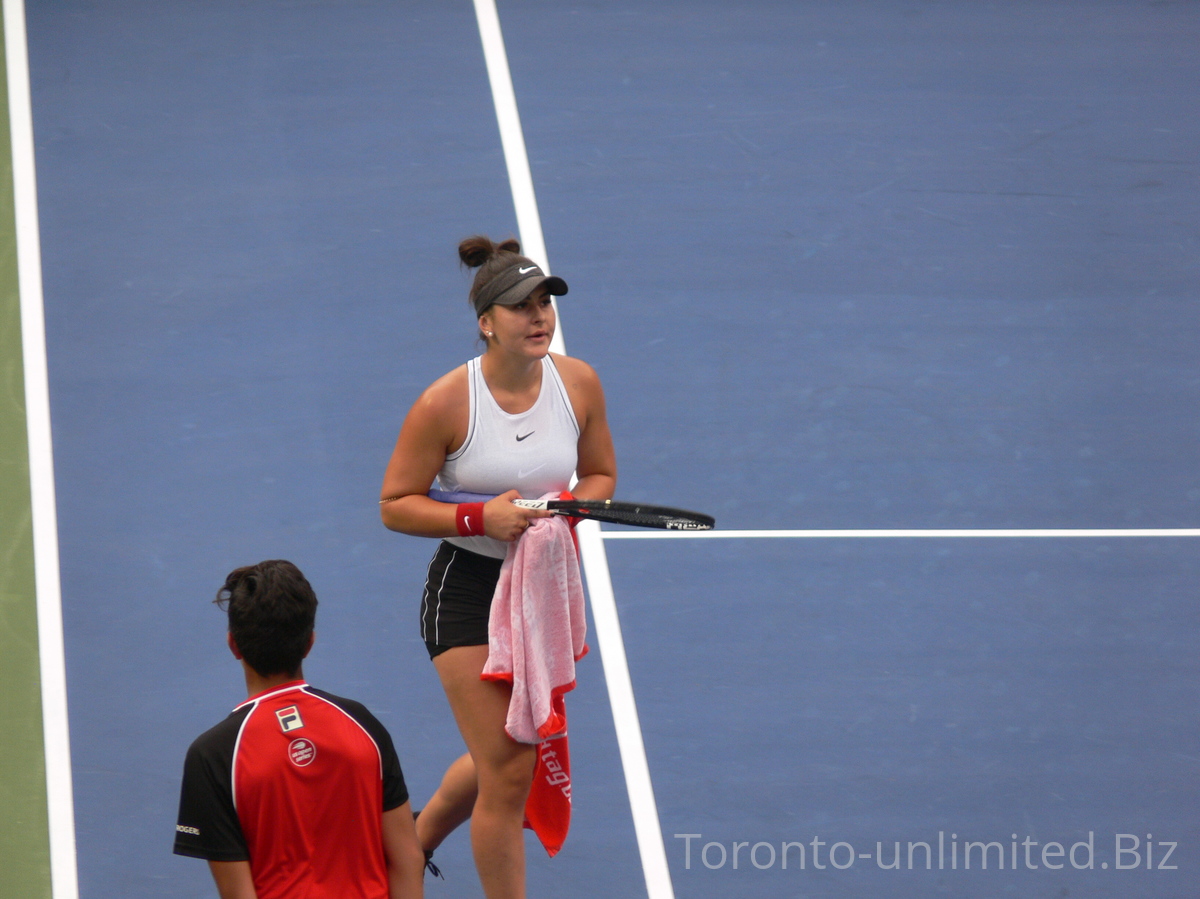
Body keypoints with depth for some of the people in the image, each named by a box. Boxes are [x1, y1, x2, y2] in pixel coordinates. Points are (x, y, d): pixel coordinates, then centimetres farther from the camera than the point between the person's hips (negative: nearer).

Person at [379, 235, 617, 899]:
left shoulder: (578, 384, -5)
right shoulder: (445, 403, -18)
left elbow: (600, 475, 9)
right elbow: (395, 504, -12)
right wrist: (481, 518, -25)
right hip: (468, 591, -5)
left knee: (502, 759, 20)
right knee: (509, 772, -9)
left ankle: (416, 839, 48)